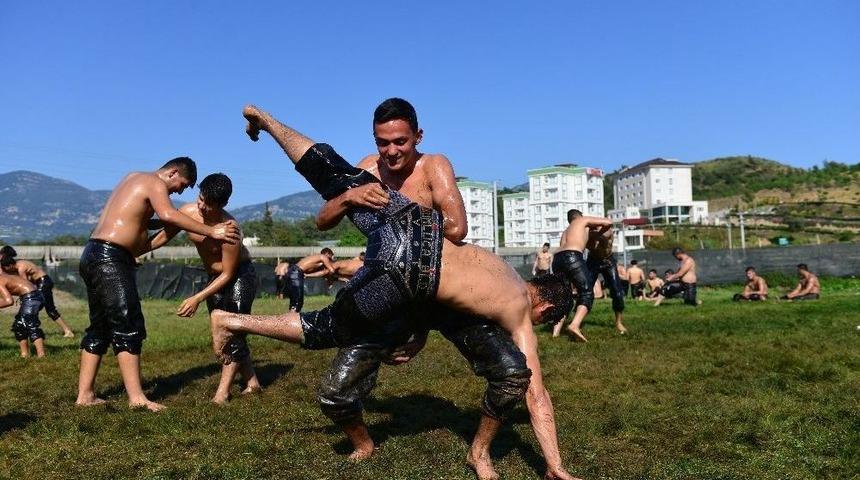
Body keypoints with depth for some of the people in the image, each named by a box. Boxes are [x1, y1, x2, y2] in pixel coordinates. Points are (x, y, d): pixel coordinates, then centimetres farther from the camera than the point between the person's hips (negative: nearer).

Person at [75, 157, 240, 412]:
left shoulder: (135, 177, 22)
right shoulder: (156, 183, -6)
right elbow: (169, 215, -26)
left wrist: (163, 225, 18)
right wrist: (211, 231, -25)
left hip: (93, 255, 10)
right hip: (110, 257, -10)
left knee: (100, 328, 13)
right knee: (128, 327, -12)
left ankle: (85, 395, 16)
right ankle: (137, 397, -14)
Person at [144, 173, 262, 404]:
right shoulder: (187, 212, -17)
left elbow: (228, 274, -25)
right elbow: (164, 235, 2)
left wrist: (197, 299, -27)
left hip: (240, 275, -7)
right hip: (215, 278, 7)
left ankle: (222, 392, -8)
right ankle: (252, 383, 19)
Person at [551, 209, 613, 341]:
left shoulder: (566, 231, 38)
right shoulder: (584, 220, 21)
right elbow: (608, 222, 15)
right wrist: (599, 233, 35)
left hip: (557, 259, 7)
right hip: (572, 257, -6)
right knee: (587, 293, -3)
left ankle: (556, 330, 7)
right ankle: (574, 325, -26)